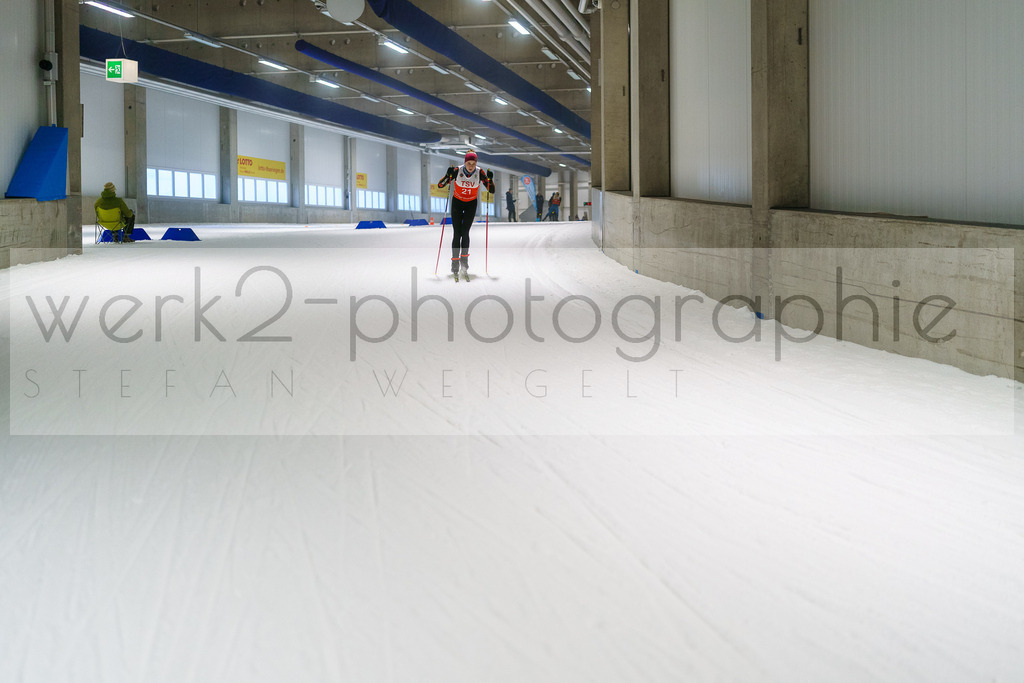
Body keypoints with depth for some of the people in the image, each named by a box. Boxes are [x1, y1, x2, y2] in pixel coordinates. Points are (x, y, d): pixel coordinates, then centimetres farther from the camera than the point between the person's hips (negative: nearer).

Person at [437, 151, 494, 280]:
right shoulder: (457, 171, -20)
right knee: (457, 233, -6)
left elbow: (491, 190, -11)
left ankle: (464, 263, -16)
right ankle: (455, 266, -2)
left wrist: (490, 178, -29)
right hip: (457, 203, 0)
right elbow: (440, 185, -17)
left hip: (471, 204, 0)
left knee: (465, 232, -15)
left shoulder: (480, 173, -16)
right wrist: (448, 175, -35)